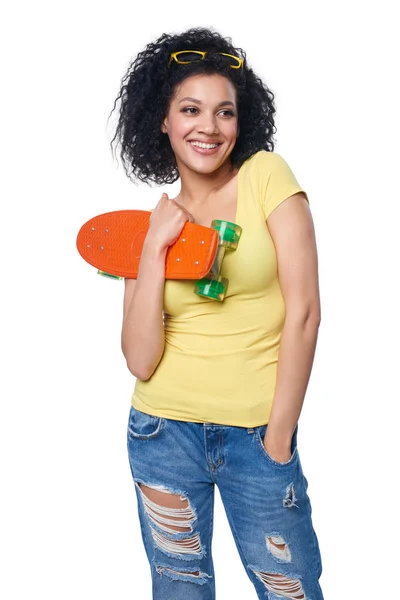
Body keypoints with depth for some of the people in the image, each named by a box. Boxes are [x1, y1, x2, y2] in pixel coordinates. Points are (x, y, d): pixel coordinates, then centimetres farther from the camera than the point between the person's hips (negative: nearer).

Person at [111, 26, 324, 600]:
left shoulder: (267, 176, -4)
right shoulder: (158, 220, 5)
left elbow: (303, 310, -9)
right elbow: (140, 360, -5)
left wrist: (279, 435, -8)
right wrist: (155, 248, -12)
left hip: (257, 431, -3)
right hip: (165, 430, 3)